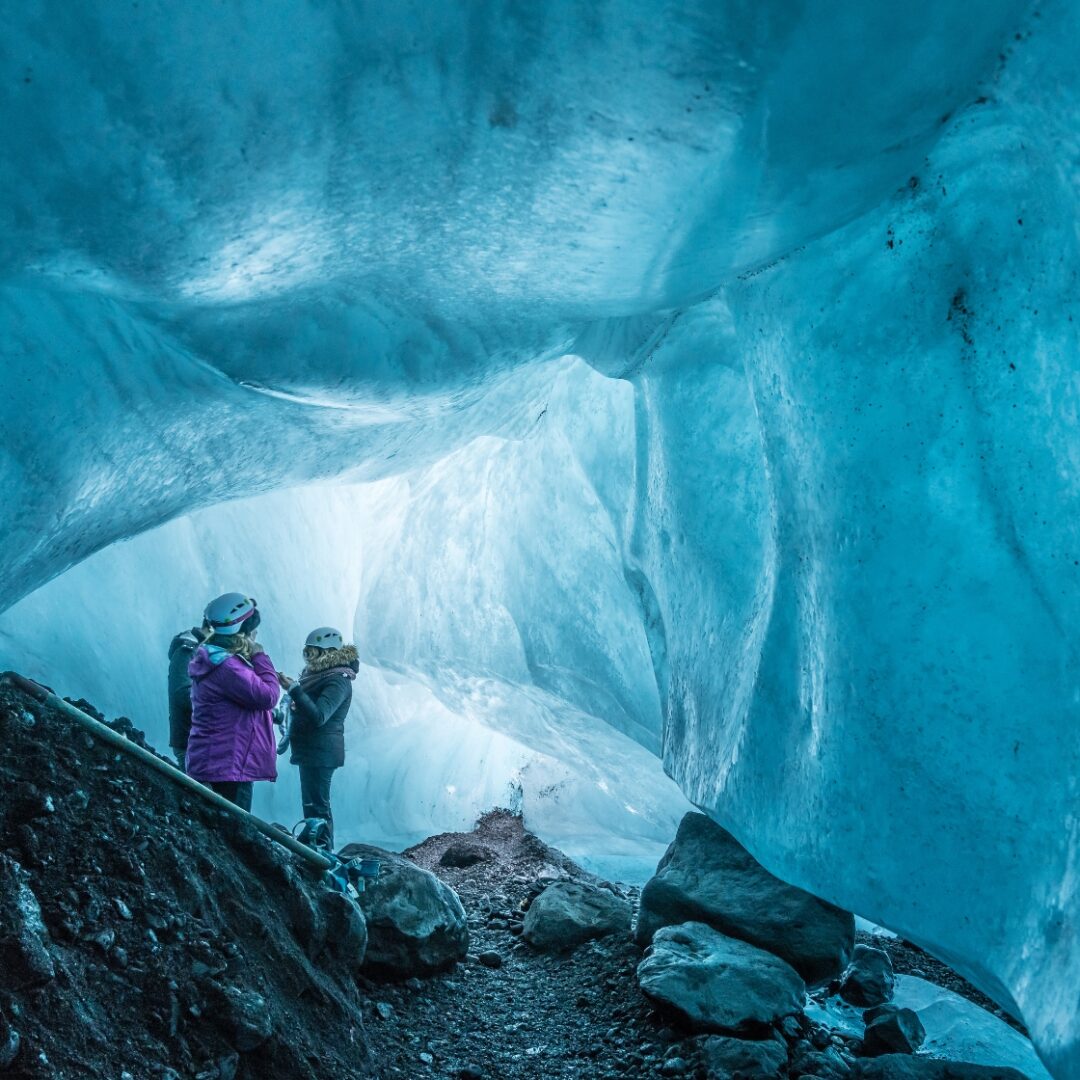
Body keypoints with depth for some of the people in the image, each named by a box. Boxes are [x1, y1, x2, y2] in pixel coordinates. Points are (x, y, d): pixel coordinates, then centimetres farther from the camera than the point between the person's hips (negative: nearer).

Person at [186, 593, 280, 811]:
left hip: (215, 762, 11)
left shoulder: (217, 660, 14)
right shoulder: (226, 667, -21)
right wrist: (260, 656, -11)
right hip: (229, 766, -11)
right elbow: (267, 696, -22)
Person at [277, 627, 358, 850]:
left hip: (321, 753, -10)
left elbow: (318, 716, -28)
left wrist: (294, 689, -31)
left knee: (316, 807, -10)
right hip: (311, 750, 10)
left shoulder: (338, 680, -16)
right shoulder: (319, 673, 14)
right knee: (316, 806, 13)